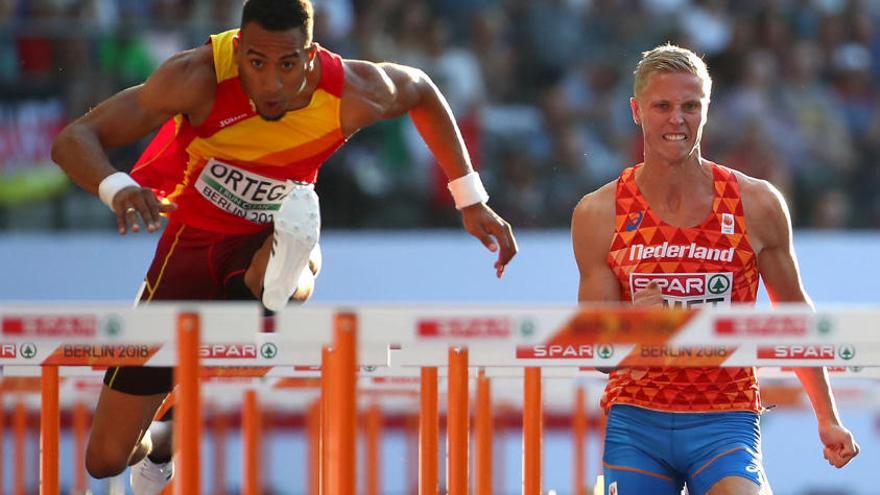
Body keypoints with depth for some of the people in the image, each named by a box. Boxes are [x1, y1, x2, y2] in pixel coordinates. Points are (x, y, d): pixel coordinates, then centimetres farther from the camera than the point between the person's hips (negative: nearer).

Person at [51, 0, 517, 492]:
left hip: (265, 239, 0)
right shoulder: (200, 78, -30)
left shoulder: (353, 94, -22)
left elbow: (421, 91, 3)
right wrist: (117, 188, -54)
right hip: (190, 239, 0)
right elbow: (73, 141, -32)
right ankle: (151, 449, 37)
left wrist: (471, 201, 5)